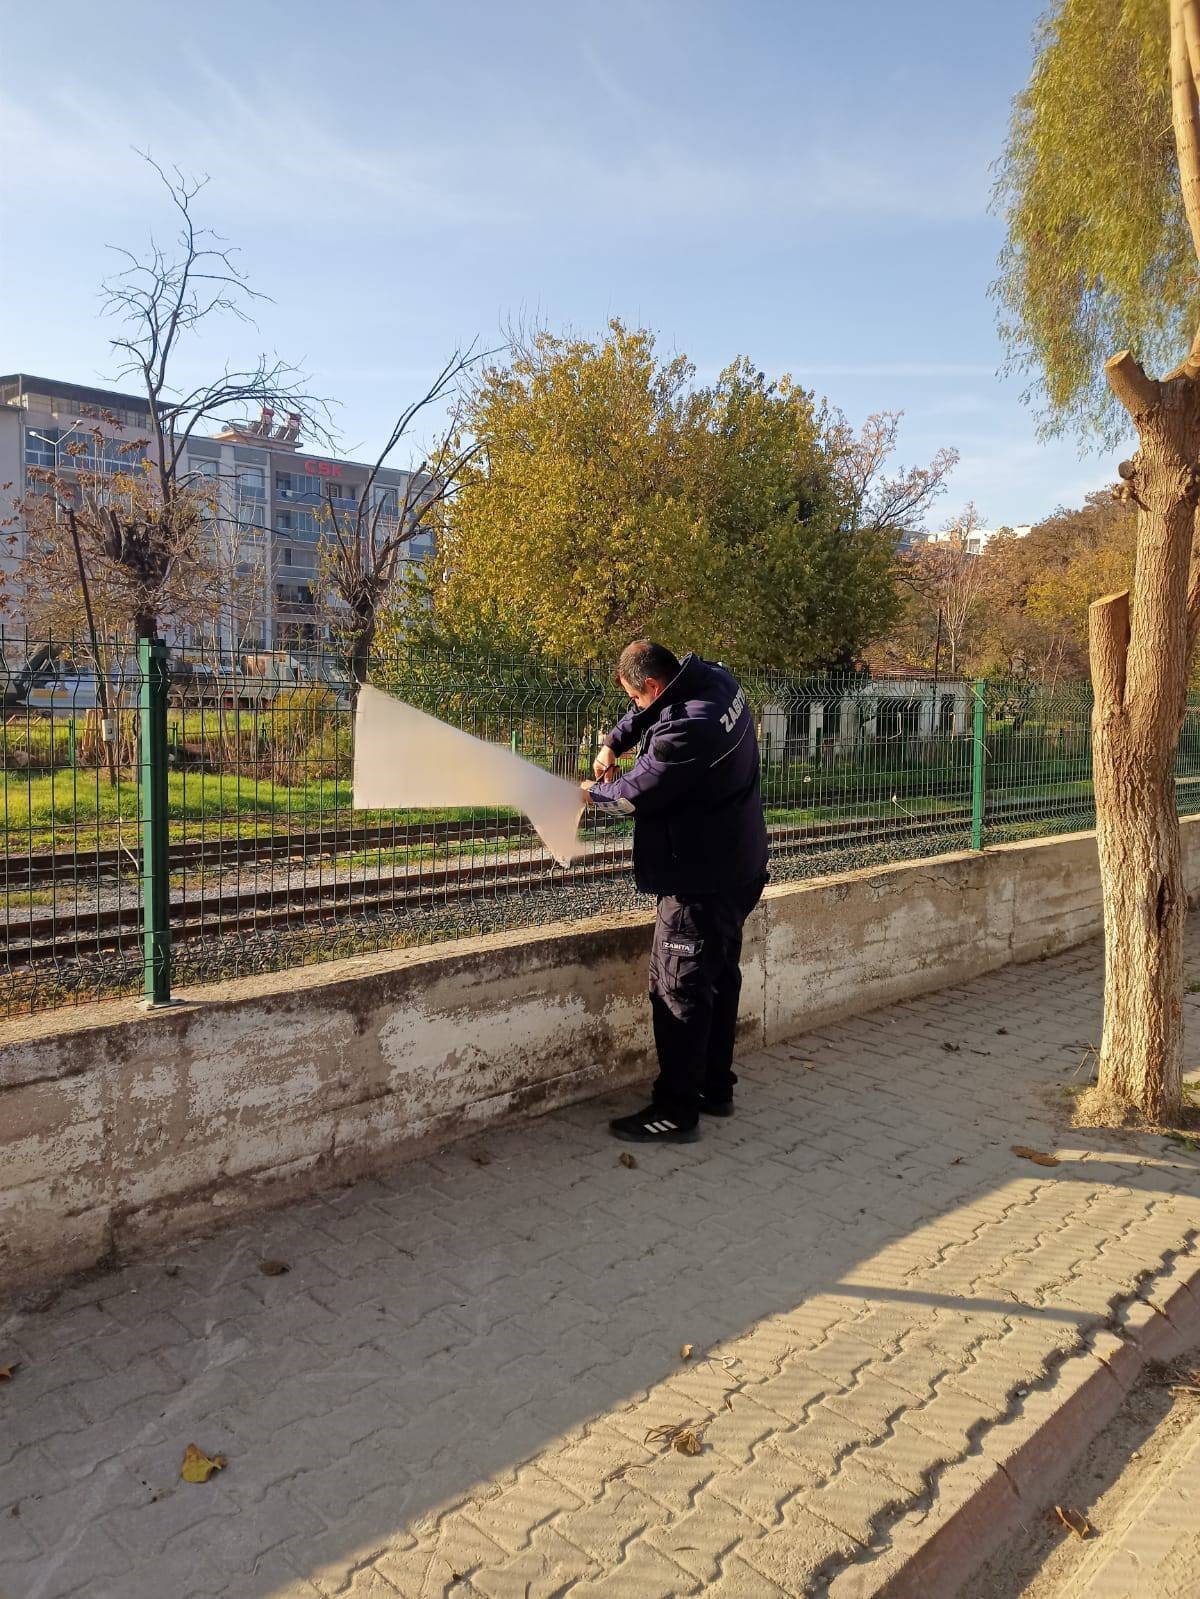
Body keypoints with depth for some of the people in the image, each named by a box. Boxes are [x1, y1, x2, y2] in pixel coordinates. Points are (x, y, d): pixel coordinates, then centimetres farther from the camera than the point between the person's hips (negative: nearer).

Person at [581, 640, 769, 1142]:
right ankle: (715, 1087, 31)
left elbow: (633, 796, -16)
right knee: (718, 979, 18)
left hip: (701, 880, -10)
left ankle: (676, 1112, 6)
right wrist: (613, 743, 7)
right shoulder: (713, 678, 1)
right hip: (737, 868, 10)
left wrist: (595, 791, 4)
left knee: (678, 989, -2)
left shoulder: (686, 729, -27)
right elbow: (648, 712, 19)